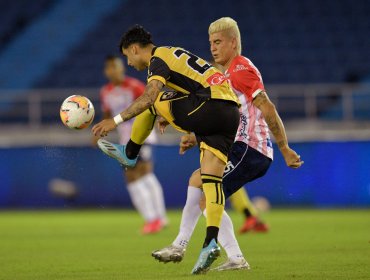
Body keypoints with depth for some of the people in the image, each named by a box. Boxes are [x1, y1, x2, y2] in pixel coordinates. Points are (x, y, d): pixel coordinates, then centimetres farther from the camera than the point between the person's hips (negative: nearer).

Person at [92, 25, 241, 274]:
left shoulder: (158, 59, -1)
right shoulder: (172, 54, 28)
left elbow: (149, 96, -18)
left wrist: (116, 120, -16)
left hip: (211, 105, -9)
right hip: (232, 112, 9)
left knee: (151, 101, 8)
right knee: (212, 180, -1)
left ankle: (130, 154, 24)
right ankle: (211, 242, -15)